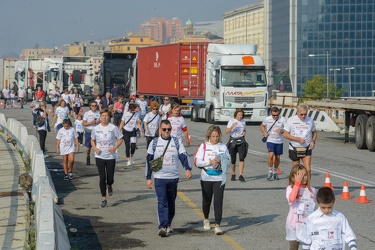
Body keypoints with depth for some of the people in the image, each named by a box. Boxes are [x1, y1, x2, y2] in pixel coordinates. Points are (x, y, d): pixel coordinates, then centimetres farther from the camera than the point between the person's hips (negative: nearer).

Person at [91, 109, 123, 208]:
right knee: (102, 178, -4)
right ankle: (104, 199, 6)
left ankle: (109, 186, 40)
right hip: (99, 156, 1)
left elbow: (120, 139, 4)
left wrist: (115, 147, -13)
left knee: (110, 178, 2)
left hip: (111, 156, -1)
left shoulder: (113, 128, -4)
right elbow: (92, 140, 13)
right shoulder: (95, 128, 1)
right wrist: (95, 148, -6)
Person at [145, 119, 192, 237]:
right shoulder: (154, 143, 3)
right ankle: (162, 227, -17)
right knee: (162, 202, -13)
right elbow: (149, 160, 7)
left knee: (171, 203, 12)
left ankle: (168, 224, 28)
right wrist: (148, 178, 4)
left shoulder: (177, 142, 4)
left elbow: (184, 156, -4)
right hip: (159, 178, -2)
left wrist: (188, 169, -23)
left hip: (174, 178, 2)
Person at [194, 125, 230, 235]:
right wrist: (210, 162, -16)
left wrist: (221, 162, -13)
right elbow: (197, 162, -4)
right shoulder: (204, 146, 3)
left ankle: (217, 225, -8)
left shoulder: (223, 147, 6)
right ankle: (206, 219, 38)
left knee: (218, 202, -9)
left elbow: (228, 163, 8)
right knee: (206, 200, 13)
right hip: (206, 178, 0)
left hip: (219, 178, 0)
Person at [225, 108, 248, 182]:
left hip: (241, 141, 2)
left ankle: (241, 175, -17)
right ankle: (233, 175, 24)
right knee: (233, 160, 3)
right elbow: (226, 132, -10)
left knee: (242, 158, -16)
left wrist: (244, 133, 1)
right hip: (233, 141, -1)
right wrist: (232, 126, -24)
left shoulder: (243, 121, 9)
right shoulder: (231, 121, -1)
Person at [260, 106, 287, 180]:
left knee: (277, 157, 9)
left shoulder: (282, 119, -8)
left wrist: (282, 131, -27)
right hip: (270, 140, -1)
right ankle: (270, 172, -6)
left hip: (279, 141, 1)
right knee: (271, 155, -19)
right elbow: (262, 126, 15)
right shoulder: (267, 119, -3)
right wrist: (264, 132, -3)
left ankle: (275, 172, 30)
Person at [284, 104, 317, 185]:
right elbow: (285, 134, -6)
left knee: (308, 169, -13)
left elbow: (314, 132, 16)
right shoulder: (291, 120, -5)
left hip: (307, 149, 1)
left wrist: (313, 141, -4)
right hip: (294, 149, -1)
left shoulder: (310, 120, 1)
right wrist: (298, 139, -17)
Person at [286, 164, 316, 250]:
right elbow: (291, 199, -31)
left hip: (307, 224, 2)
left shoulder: (312, 190, 3)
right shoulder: (290, 188, -9)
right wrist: (298, 183, -28)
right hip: (294, 224, -2)